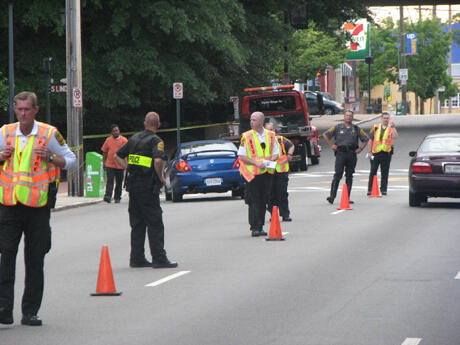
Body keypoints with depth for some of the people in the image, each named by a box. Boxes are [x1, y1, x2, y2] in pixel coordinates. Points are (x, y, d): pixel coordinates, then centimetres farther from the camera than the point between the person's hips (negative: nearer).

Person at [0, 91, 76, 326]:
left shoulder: (49, 134, 1)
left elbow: (70, 160, 7)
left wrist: (50, 158, -12)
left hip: (38, 205, -1)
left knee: (35, 259, 3)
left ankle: (30, 312, 10)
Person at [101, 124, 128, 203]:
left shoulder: (124, 140, 1)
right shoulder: (108, 140, 6)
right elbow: (104, 152, 13)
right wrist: (104, 162, 9)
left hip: (120, 166, 0)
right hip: (110, 164, 0)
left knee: (119, 182, 7)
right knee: (110, 181, -11)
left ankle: (117, 197, 17)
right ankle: (108, 196, -18)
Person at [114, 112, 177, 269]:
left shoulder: (134, 138, 11)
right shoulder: (156, 141, -10)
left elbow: (117, 156, 19)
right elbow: (158, 160, -27)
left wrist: (129, 168, 15)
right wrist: (160, 178, -13)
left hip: (133, 185, 7)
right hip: (148, 186, -7)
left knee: (137, 223, 12)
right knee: (155, 223, -3)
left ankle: (137, 258, 13)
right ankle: (159, 258, -4)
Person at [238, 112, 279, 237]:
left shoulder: (271, 135, 9)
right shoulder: (246, 136, -2)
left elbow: (276, 153, 15)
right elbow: (242, 156, -4)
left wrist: (270, 160, -7)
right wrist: (256, 163, -17)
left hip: (267, 173, 4)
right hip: (253, 173, -4)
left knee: (263, 201, 7)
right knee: (254, 201, -7)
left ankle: (260, 226, 14)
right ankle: (255, 228, -6)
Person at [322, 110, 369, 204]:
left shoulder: (356, 129, 11)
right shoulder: (338, 127, 5)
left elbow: (366, 139, 18)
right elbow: (325, 135, 9)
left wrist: (360, 149, 6)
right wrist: (331, 145, 3)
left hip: (352, 154, 3)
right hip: (340, 153, -3)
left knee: (349, 176, 5)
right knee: (338, 175, -11)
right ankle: (332, 196, -12)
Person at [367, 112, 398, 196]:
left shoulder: (391, 128, 7)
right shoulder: (375, 127, 11)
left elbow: (395, 137, -14)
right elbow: (370, 140, 10)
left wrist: (392, 126, -18)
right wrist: (370, 152, 3)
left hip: (386, 153, -1)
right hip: (375, 153, 1)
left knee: (385, 173, 3)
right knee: (373, 172, 2)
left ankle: (383, 190, 9)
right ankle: (370, 190, 7)